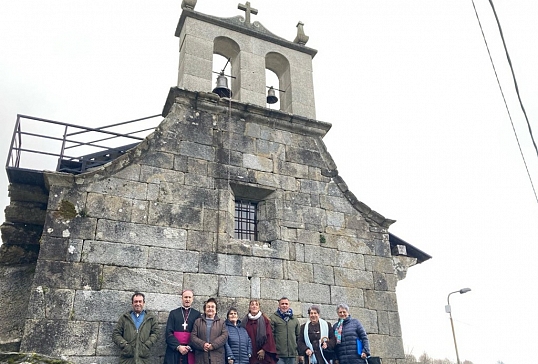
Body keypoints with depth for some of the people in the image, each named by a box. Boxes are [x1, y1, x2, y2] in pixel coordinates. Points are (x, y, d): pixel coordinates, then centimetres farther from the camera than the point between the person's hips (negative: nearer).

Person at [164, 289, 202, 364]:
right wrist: (178, 346, -11)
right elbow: (168, 333, 1)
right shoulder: (173, 313, 9)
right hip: (174, 350, 0)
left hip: (190, 351, 0)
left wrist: (190, 347, -11)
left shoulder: (197, 314, 8)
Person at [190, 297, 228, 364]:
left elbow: (224, 336, 1)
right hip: (201, 358, 0)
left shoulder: (221, 323, 15)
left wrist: (213, 345, -13)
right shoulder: (198, 321, 15)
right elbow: (193, 337, 4)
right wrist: (202, 344, -13)